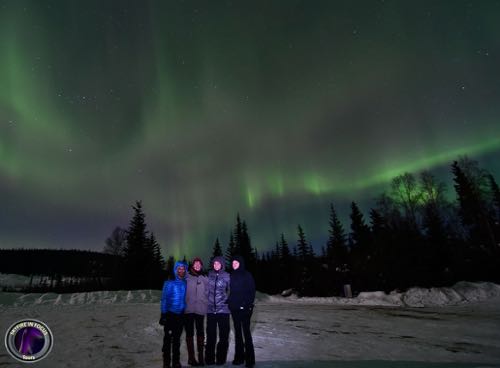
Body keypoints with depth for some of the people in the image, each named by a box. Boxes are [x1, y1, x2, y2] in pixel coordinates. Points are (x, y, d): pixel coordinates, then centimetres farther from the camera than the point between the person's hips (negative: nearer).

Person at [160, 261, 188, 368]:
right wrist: (163, 315, -11)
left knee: (177, 339, 12)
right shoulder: (169, 283, -6)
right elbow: (164, 299, -7)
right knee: (168, 338, 2)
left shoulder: (185, 283, 4)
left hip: (181, 315, 3)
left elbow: (186, 298, 10)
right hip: (170, 314, -3)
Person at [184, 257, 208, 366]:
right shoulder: (186, 277, -1)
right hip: (188, 309, -2)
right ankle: (191, 357, 14)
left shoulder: (204, 278, 7)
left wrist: (207, 304, 3)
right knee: (189, 332, 6)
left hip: (200, 309, 2)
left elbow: (207, 292, 11)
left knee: (200, 332, 6)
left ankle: (200, 356, 16)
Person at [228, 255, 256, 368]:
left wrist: (249, 304, -14)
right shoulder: (232, 275, 9)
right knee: (237, 331, 11)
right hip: (234, 308, 5)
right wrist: (229, 302, 5)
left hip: (244, 307, -5)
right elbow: (231, 291, 15)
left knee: (246, 331, -3)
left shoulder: (247, 275, -5)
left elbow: (252, 290, -7)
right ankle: (239, 356, 20)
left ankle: (249, 358, 6)